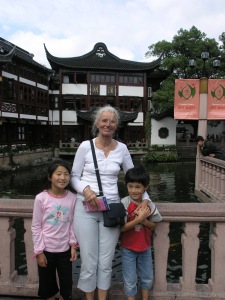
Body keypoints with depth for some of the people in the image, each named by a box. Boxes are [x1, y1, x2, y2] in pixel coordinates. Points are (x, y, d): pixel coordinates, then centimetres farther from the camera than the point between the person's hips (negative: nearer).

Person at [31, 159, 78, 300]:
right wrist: (39, 251, -7)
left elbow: (72, 223, 2)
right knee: (47, 283, 17)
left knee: (67, 284, 14)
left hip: (65, 249, 2)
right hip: (46, 250, -1)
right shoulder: (41, 198, -14)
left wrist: (73, 245, -2)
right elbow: (36, 227, -9)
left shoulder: (73, 198, -8)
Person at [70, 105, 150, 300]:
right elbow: (74, 177, 1)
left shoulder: (122, 148, 2)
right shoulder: (85, 146, -4)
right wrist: (86, 189, -17)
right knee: (89, 261, 7)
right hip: (86, 209, -2)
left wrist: (145, 198, 3)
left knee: (106, 262, 12)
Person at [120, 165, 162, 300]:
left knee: (148, 278, 20)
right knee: (130, 281, 10)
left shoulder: (149, 204, -9)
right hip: (128, 248, -3)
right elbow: (121, 227, -21)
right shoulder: (124, 203, -20)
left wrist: (143, 220, -20)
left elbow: (153, 226, 0)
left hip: (145, 247, 4)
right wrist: (138, 218, -28)